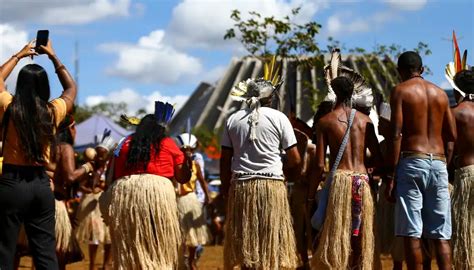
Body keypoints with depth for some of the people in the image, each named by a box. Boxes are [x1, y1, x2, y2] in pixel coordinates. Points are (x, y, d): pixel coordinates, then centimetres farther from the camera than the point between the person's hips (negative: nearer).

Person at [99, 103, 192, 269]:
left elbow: (115, 175, 13)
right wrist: (187, 159, 30)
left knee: (128, 246, 8)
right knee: (160, 246, 4)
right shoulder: (168, 143, 11)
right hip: (158, 192, -2)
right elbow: (183, 177, 12)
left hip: (124, 193, 3)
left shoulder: (126, 143, 17)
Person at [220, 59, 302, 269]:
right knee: (272, 243, 1)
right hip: (272, 185, -2)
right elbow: (295, 159, -2)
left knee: (244, 244, 7)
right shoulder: (278, 118, 0)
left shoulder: (233, 120, 8)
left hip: (240, 186, 3)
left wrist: (225, 189, 13)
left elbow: (225, 160, 6)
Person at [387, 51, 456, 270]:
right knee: (441, 235, 4)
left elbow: (396, 134, -8)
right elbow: (452, 136, 13)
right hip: (438, 163, 5)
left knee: (412, 233, -3)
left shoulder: (400, 91, 0)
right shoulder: (441, 94, 15)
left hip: (412, 161, -5)